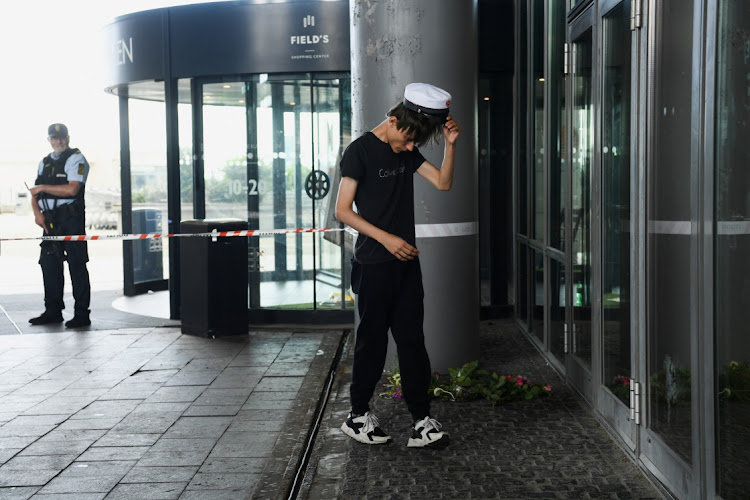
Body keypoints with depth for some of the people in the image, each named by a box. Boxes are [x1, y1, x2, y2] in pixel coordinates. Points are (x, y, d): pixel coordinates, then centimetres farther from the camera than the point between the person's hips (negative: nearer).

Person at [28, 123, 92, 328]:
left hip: (71, 218, -7)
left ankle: (82, 314, -4)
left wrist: (43, 188, -11)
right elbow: (35, 193, 18)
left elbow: (71, 189, -17)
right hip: (50, 220, 7)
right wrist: (37, 213, 0)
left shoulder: (76, 159, -3)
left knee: (76, 264, -7)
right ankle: (53, 311, 16)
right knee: (49, 263, 7)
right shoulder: (44, 163, 19)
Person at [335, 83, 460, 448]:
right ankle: (358, 416, 18)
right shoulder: (360, 151, -9)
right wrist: (386, 238, -18)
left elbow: (443, 182, 10)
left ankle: (422, 421, 6)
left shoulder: (406, 151, 12)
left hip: (406, 261, 6)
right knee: (372, 340, 2)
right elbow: (343, 211, -12)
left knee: (412, 341, 4)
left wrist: (451, 144, -4)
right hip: (373, 264, -6)